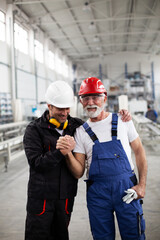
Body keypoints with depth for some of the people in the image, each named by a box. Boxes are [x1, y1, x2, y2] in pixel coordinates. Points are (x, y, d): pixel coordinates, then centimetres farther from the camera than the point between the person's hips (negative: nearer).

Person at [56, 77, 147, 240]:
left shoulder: (122, 121, 1)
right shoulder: (81, 132, 2)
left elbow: (139, 151, 9)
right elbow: (79, 173, 0)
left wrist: (142, 184, -1)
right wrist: (67, 154, -19)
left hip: (126, 188, 0)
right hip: (97, 193, 1)